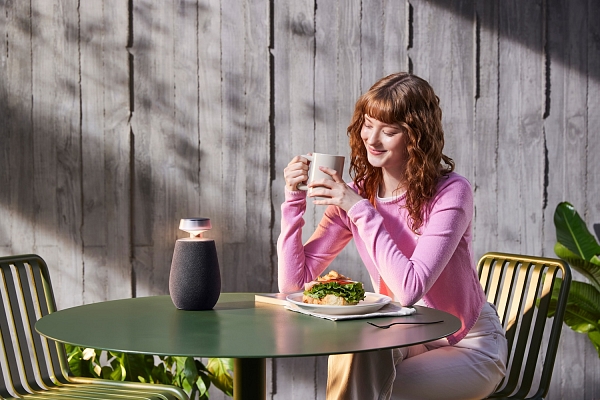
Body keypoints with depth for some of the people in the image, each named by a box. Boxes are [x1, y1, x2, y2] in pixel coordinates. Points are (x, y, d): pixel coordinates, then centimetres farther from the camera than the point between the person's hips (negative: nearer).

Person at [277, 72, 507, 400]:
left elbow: (409, 288, -32)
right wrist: (293, 201, -18)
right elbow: (293, 283, -9)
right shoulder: (355, 194, -5)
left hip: (468, 345, -4)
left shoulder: (450, 193, -20)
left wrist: (361, 210, -30)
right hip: (403, 339, 4)